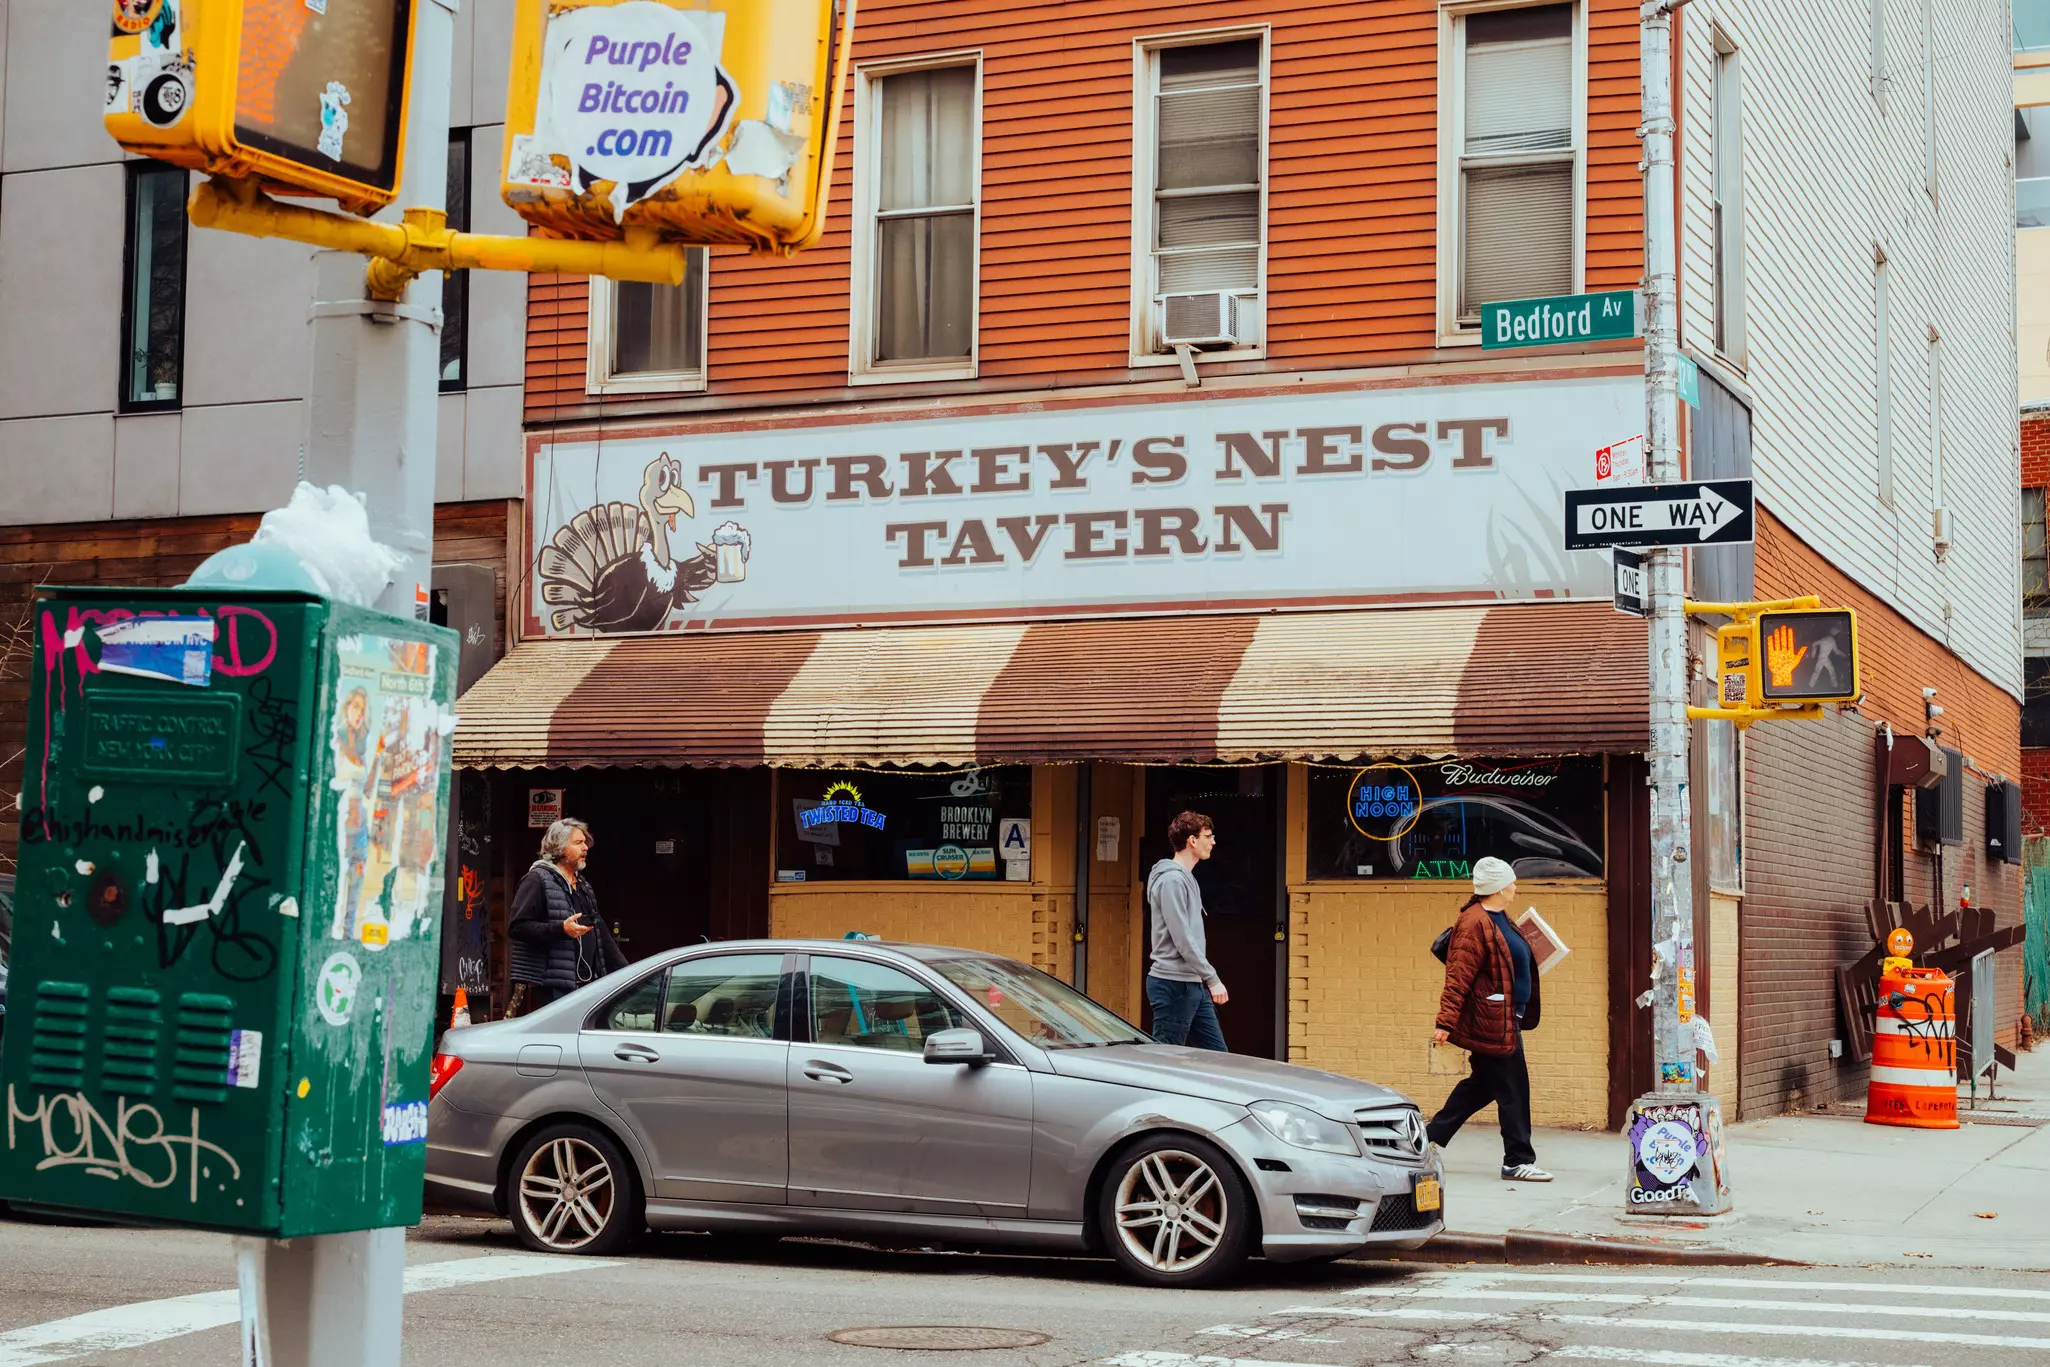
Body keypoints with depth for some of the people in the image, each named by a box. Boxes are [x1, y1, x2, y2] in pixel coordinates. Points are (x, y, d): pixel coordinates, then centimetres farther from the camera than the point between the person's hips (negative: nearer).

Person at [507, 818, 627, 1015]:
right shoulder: (537, 880, -5)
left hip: (584, 984, 8)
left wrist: (625, 971, 20)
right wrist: (561, 929, -23)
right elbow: (516, 927, -14)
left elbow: (600, 932, 28)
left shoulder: (583, 884, 23)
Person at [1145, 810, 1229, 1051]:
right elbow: (1182, 940, -20)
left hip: (1193, 985, 10)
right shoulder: (1171, 880, -14)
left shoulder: (1186, 878, 17)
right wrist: (1212, 979, -18)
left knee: (1216, 1056, 8)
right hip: (1174, 985, -10)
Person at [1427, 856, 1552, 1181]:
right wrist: (1446, 1022, -24)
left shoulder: (1497, 919, 14)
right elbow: (1458, 976, -21)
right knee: (1512, 1090, -3)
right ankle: (1518, 1161, 5)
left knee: (1482, 1085, 16)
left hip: (1504, 1019, 11)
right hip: (1492, 1023, -11)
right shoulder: (1475, 923, -18)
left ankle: (1429, 1138, 23)